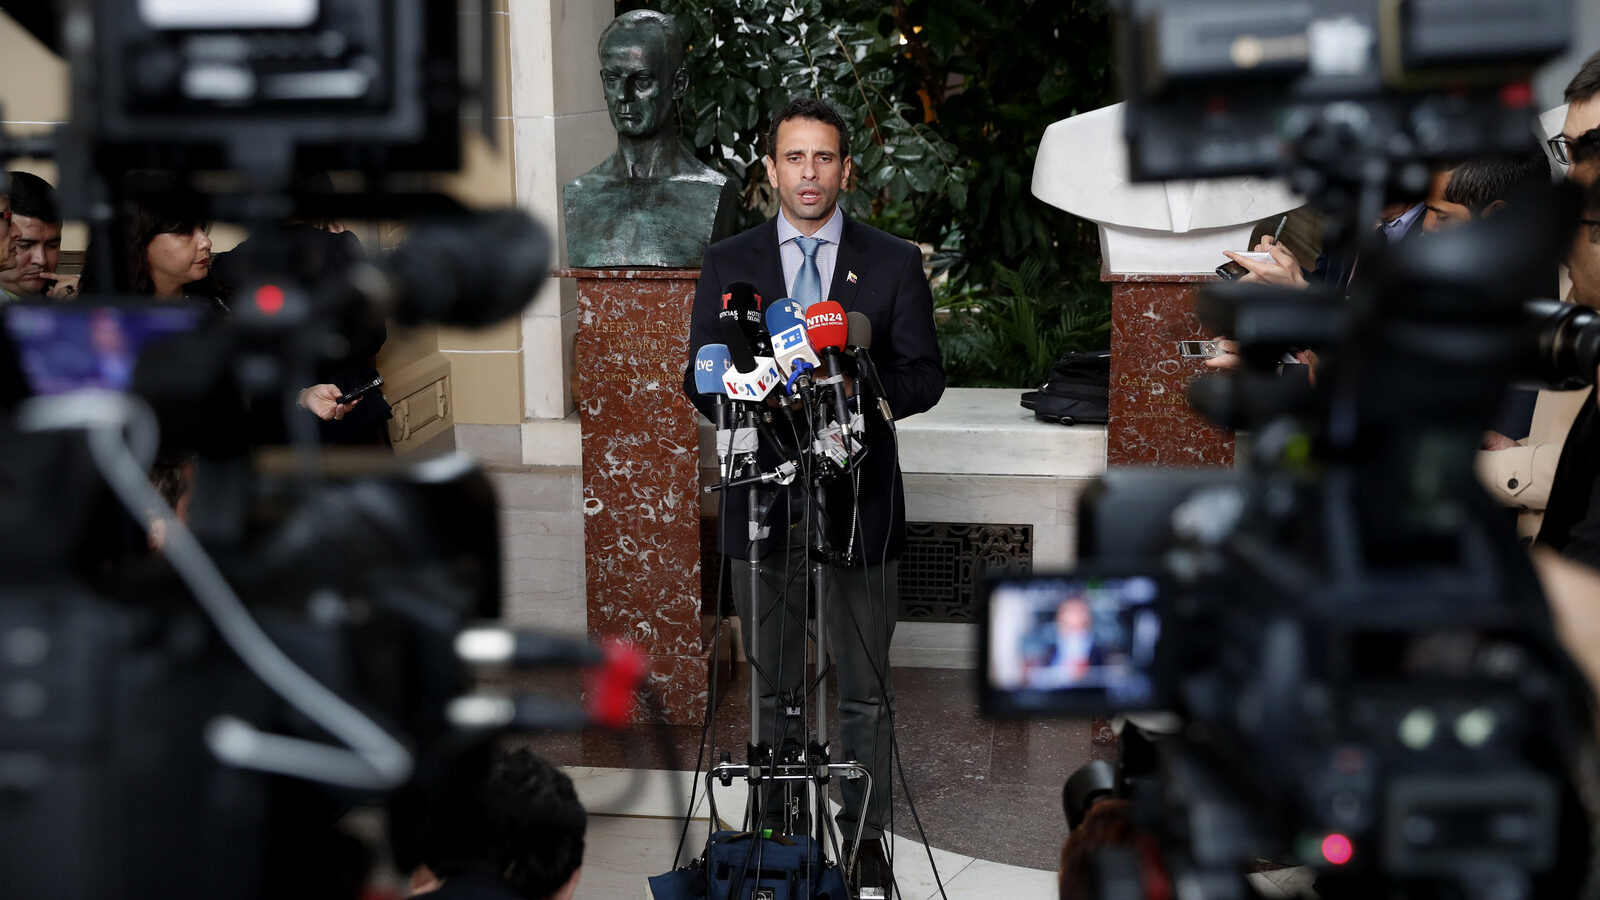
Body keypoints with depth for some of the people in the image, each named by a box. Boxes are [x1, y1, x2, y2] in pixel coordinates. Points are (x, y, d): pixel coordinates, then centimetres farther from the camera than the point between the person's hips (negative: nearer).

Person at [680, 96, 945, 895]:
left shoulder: (893, 263, 3)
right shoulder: (728, 262, 6)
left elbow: (924, 376, 2)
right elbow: (699, 376, 5)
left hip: (859, 500, -1)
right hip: (762, 498, 1)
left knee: (864, 686, 5)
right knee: (771, 684, 11)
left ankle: (865, 835, 16)